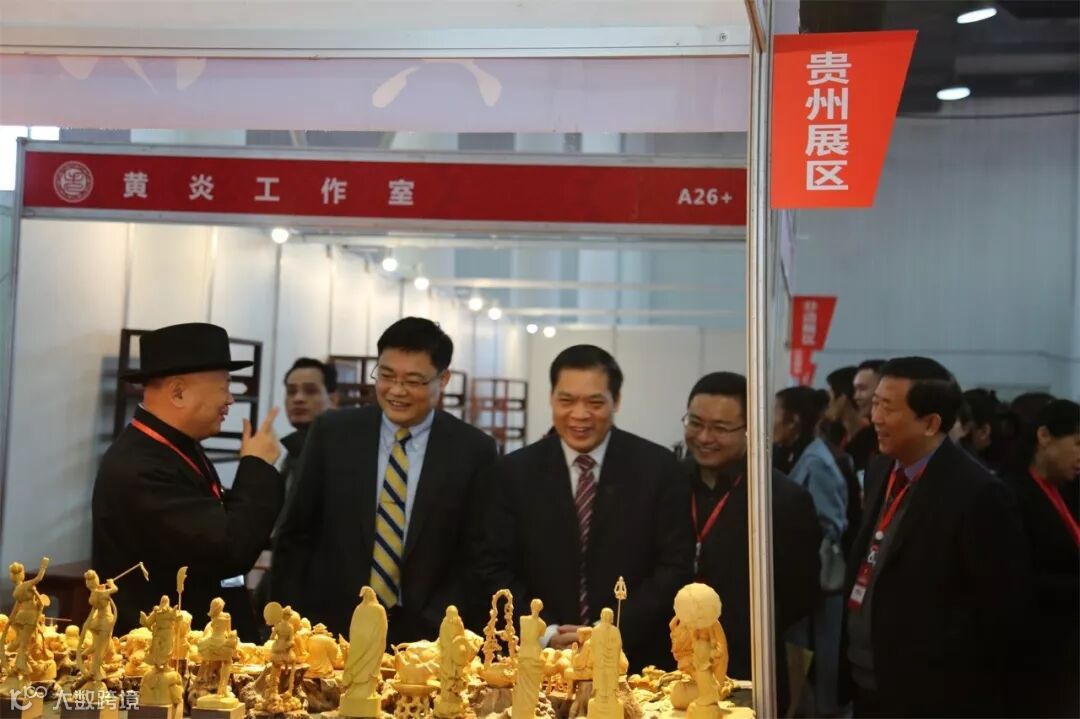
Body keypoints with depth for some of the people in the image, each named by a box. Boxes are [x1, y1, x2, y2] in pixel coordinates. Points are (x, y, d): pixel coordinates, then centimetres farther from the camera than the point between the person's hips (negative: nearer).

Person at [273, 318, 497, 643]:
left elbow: (476, 555, -1)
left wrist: (435, 627, -11)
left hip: (425, 634, -1)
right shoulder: (332, 432, -1)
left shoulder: (473, 450, -5)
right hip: (332, 627, 1)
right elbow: (296, 536, 3)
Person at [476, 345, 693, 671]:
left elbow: (675, 567, -5)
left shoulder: (657, 467, -4)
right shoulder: (515, 471, -1)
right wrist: (546, 633, -12)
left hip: (636, 660, 0)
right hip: (541, 659, 1)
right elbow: (495, 571, 0)